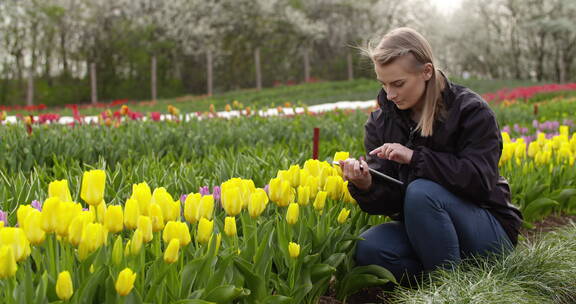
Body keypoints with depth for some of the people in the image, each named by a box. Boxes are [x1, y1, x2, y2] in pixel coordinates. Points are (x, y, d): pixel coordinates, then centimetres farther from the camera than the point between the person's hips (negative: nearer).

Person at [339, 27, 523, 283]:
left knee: (421, 192, -33)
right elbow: (390, 201, -4)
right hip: (421, 232, 4)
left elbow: (480, 180, -23)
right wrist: (365, 186, -27)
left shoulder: (471, 111, -11)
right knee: (367, 247, -25)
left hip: (489, 233, -3)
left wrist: (415, 157, -28)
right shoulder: (380, 122, 1)